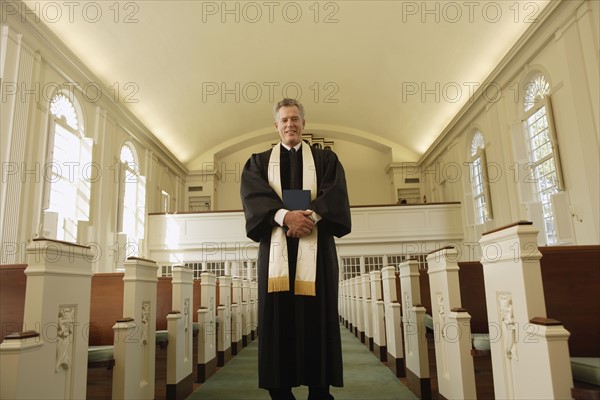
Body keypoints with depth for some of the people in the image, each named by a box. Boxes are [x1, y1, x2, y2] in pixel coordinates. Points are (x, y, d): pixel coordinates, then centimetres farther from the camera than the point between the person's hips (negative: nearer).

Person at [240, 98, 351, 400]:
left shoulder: (326, 159, 16)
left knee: (316, 315, -3)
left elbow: (335, 193, 0)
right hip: (276, 245, 1)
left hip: (315, 246, 0)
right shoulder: (258, 162, 16)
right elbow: (253, 194, -2)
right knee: (278, 314, -2)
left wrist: (311, 216, -18)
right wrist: (284, 216, -19)